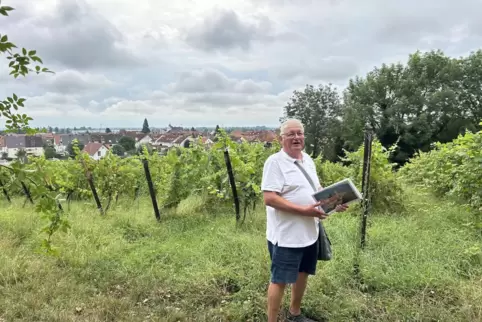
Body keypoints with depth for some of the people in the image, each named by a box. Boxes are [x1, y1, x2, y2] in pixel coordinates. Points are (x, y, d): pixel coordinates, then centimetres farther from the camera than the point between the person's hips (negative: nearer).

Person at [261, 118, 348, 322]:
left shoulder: (308, 159, 10)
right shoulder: (275, 162, -16)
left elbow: (317, 190, 20)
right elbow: (269, 198, -24)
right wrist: (304, 210, -27)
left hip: (309, 232, 9)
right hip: (286, 236, -9)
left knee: (303, 273, 22)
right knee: (280, 280, 2)